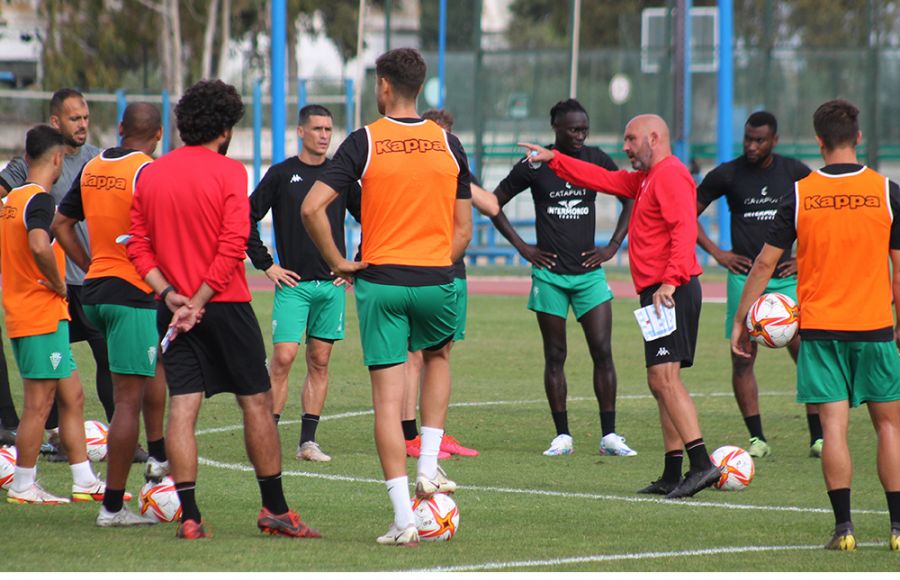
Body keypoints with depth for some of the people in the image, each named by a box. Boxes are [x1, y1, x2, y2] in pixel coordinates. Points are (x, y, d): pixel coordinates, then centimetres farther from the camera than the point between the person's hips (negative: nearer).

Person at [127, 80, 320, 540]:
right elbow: (233, 246, -15)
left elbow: (138, 244, 4)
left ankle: (189, 516, -6)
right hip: (225, 306, -4)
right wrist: (198, 302, -13)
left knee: (182, 406, 0)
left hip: (174, 310, 4)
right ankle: (274, 509, 10)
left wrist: (169, 293, -3)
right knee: (256, 402, 6)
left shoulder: (149, 174, 7)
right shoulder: (229, 172, -7)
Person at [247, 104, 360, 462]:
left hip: (332, 284, 3)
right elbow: (246, 219, 3)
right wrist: (266, 265, -2)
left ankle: (307, 441, 9)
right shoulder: (281, 174, 1)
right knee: (283, 357, -12)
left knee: (319, 362, 5)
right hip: (292, 283, -3)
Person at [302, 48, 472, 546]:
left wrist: (338, 262, -2)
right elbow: (463, 228, 6)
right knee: (438, 357, 32)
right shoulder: (448, 144, 4)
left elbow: (311, 208, -12)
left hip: (380, 281, -2)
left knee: (387, 397, 1)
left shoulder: (364, 142, -5)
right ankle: (428, 468, 18)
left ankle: (403, 519, -3)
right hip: (436, 280, 2)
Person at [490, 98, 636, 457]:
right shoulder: (534, 166, -2)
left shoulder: (597, 161, 2)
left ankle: (609, 436, -2)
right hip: (550, 273, -1)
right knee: (555, 357, 2)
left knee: (603, 352, -6)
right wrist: (522, 247, 0)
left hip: (589, 271, 1)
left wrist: (613, 247, 5)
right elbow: (495, 204, 7)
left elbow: (631, 199, 14)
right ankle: (562, 437, 8)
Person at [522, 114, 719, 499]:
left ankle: (702, 464, -25)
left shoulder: (671, 175, -10)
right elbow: (604, 180, 32)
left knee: (664, 378, -18)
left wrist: (670, 282, -30)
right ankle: (673, 475, 11)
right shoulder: (646, 179, 22)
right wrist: (553, 160, 30)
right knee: (662, 382, 10)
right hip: (659, 293, 11)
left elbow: (684, 230, -21)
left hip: (671, 291, -11)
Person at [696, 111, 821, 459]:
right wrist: (716, 253, 1)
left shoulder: (795, 173, 4)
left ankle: (818, 436, -1)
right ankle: (757, 439, 3)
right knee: (742, 358, -4)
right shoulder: (727, 175, 1)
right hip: (744, 276, 0)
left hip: (786, 277, 0)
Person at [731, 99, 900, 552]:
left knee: (833, 427, -1)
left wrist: (740, 320, 9)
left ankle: (844, 527, -6)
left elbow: (765, 262, 0)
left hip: (818, 327, 0)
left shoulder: (800, 195, -2)